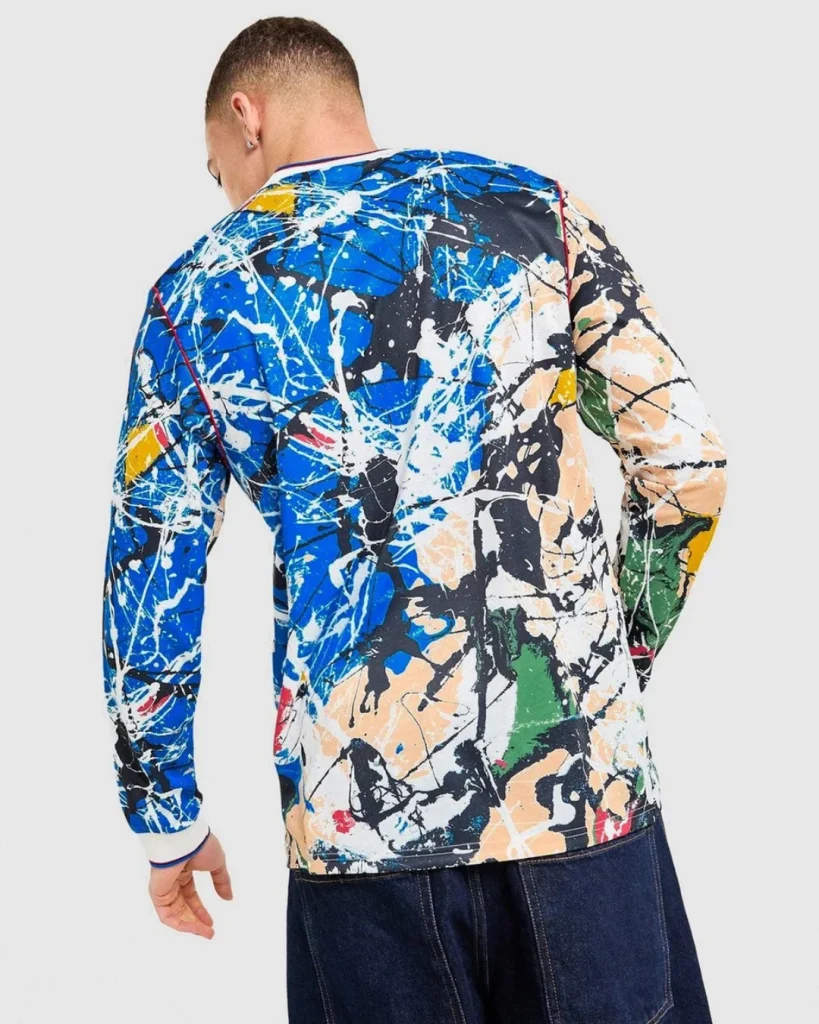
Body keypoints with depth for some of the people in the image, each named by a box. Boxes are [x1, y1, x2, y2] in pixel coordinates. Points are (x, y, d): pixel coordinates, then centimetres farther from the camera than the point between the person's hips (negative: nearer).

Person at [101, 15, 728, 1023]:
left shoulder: (197, 292, 5)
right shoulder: (534, 209, 5)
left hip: (362, 812, 0)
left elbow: (148, 583, 6)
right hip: (585, 780, 0)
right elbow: (689, 467, 0)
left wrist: (166, 819, 17)